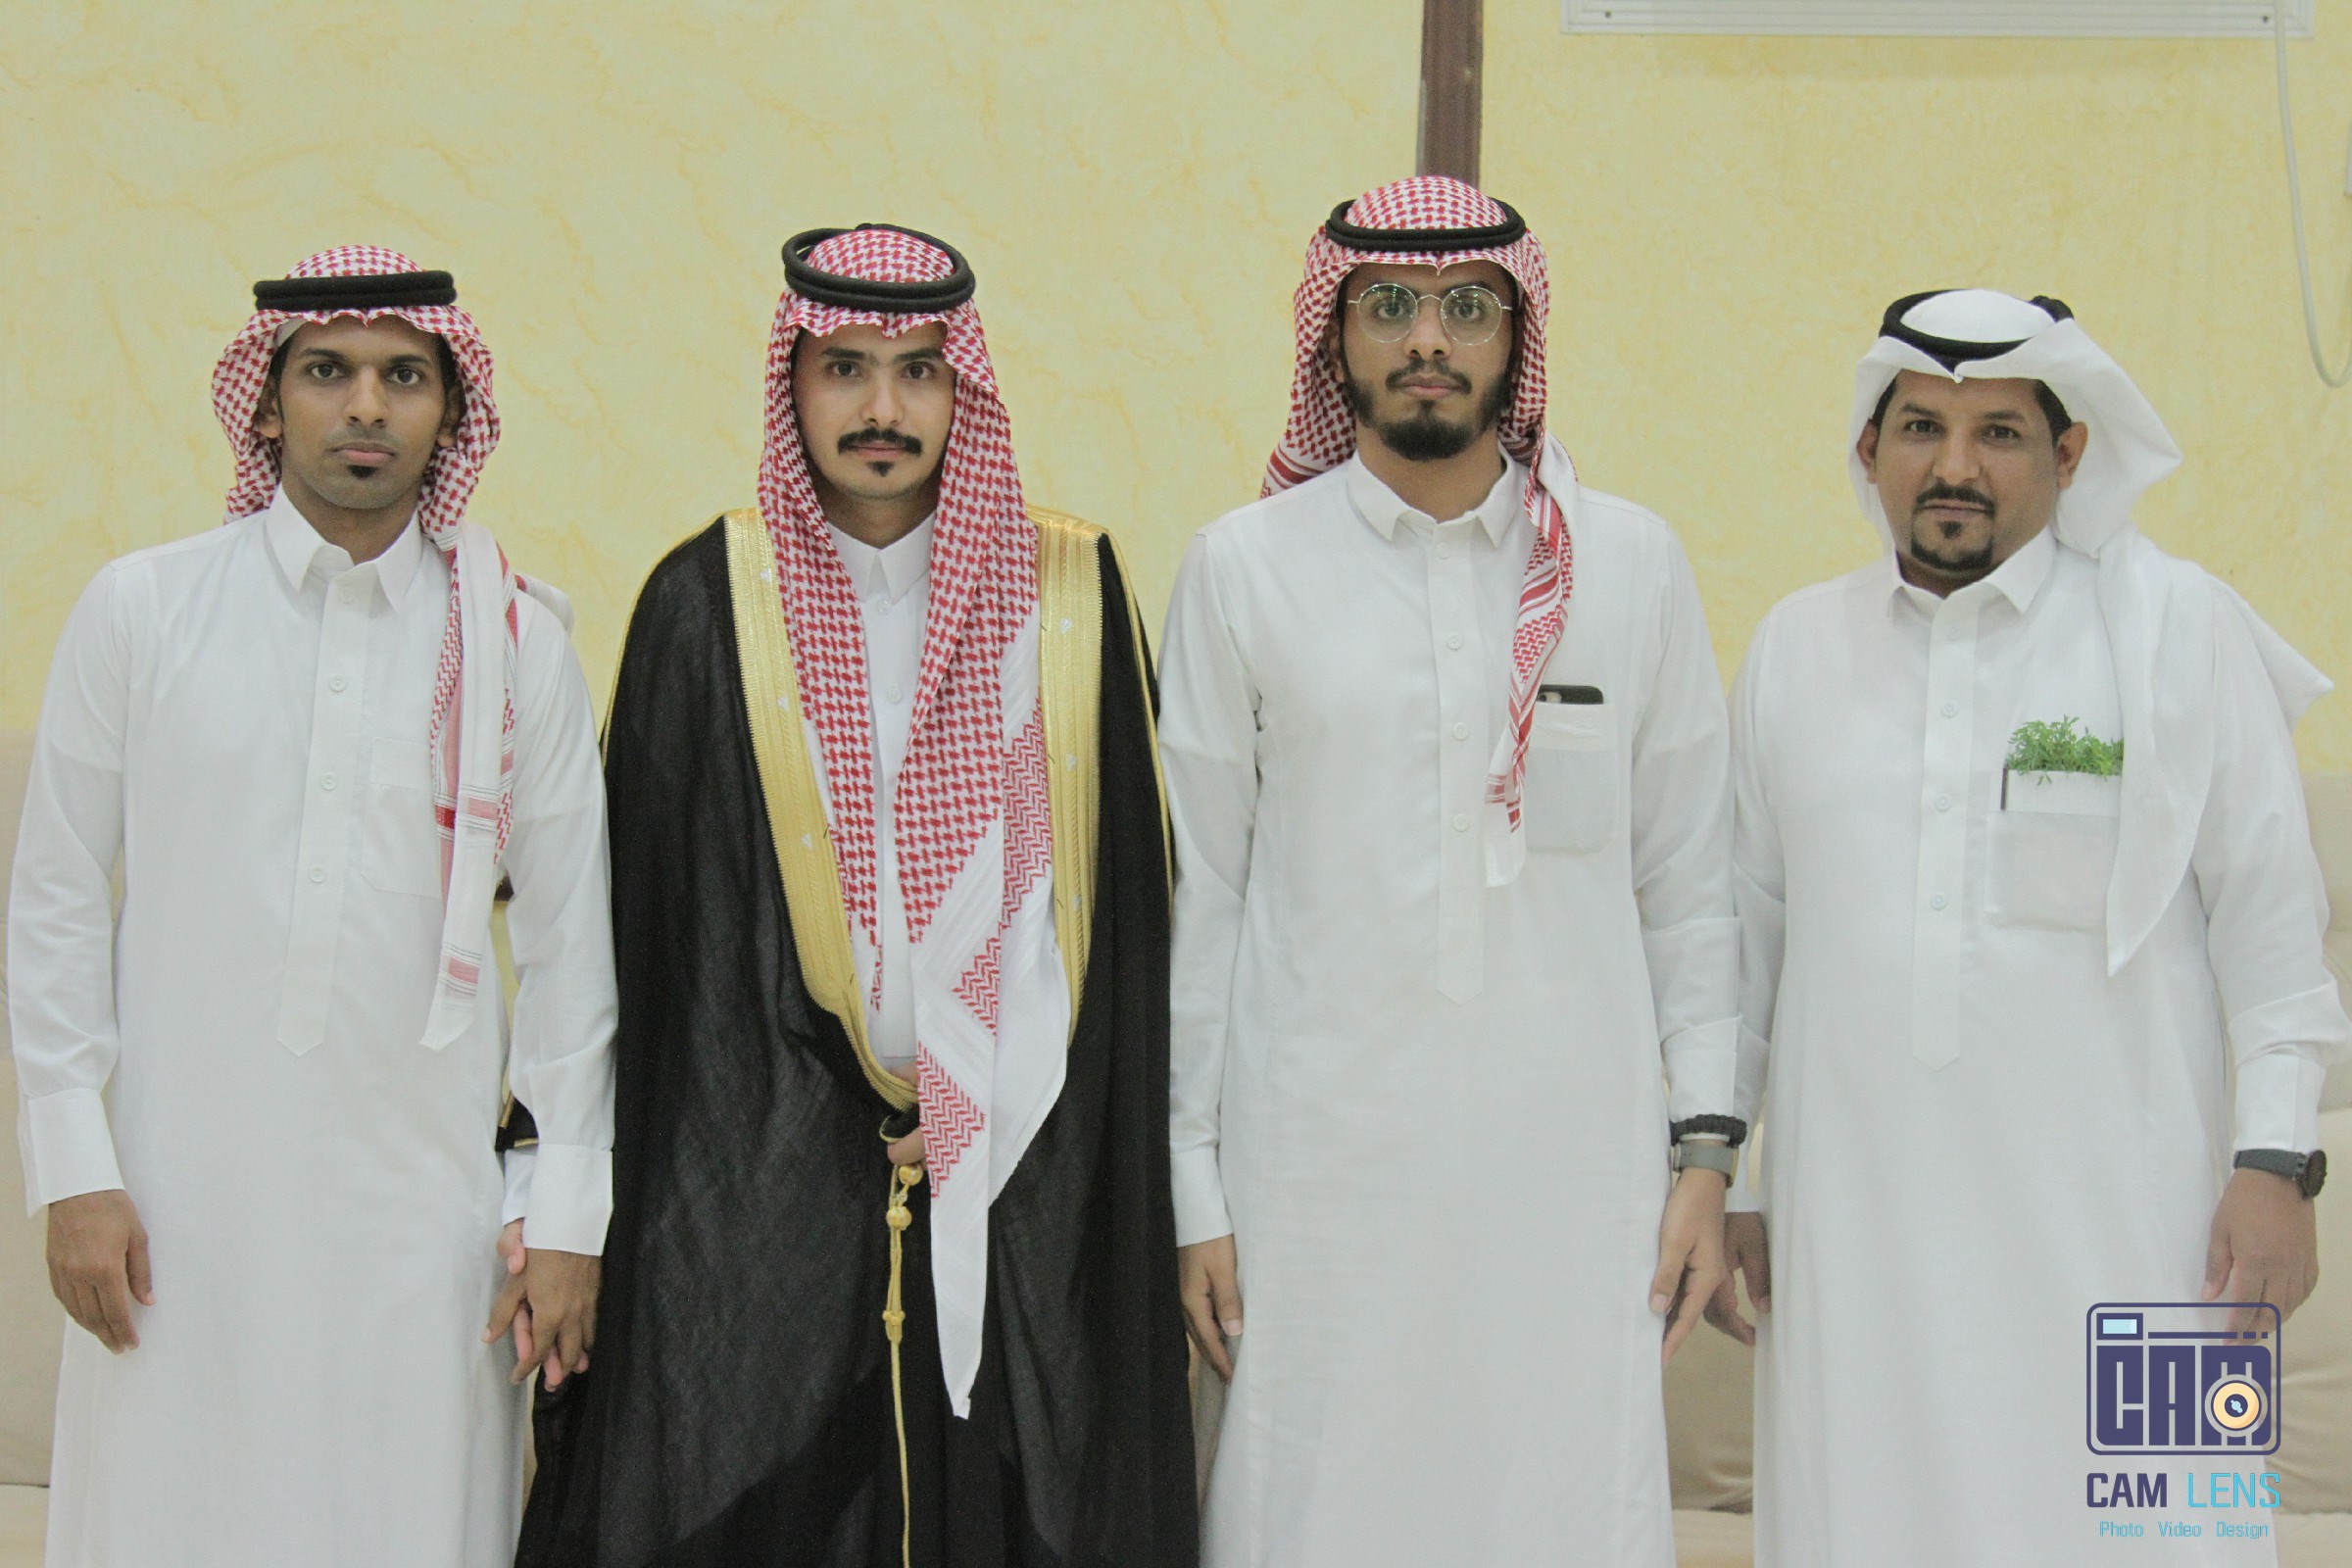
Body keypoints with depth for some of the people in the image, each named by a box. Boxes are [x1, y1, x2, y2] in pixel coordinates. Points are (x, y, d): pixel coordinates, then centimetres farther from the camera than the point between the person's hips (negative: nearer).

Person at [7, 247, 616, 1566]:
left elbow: (572, 935, 6)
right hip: (181, 1192, 0)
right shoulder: (143, 610, 3)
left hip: (424, 1202, 0)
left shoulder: (517, 639, 3)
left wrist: (569, 1211, 3)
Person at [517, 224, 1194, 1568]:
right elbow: (642, 913, 3)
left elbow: (1131, 899, 5)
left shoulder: (1070, 593, 3)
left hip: (1021, 1191, 1)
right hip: (761, 1189, -1)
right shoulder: (709, 604, 2)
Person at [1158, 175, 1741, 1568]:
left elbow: (1690, 881, 9)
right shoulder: (1244, 569, 3)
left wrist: (1705, 1150, 3)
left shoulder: (1633, 564, 6)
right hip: (1322, 1156, -1)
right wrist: (1192, 1186, 2)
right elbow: (1196, 895, 5)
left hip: (1575, 1154, 1)